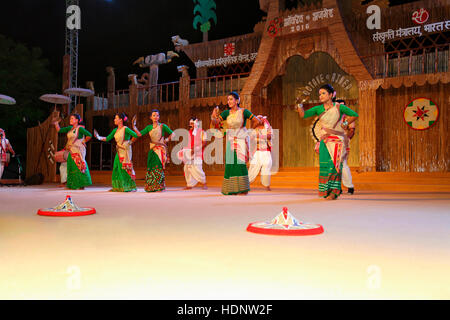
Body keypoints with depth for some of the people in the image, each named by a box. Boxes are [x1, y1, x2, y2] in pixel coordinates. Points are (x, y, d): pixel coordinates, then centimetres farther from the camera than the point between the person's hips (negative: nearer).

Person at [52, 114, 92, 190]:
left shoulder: (80, 128, -8)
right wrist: (56, 123, 4)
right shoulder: (70, 128, 14)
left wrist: (83, 142, -6)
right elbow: (59, 130, 17)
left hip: (78, 151, -7)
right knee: (71, 167, 7)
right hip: (71, 151, 8)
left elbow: (89, 135, -13)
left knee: (79, 167, -7)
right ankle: (73, 185, 14)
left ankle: (81, 185, 0)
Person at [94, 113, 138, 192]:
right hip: (119, 152, 7)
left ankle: (131, 187, 2)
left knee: (125, 168, -7)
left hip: (125, 151, -7)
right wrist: (99, 137, 4)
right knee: (117, 168, 4)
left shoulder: (125, 129, -10)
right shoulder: (115, 130, 12)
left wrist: (130, 142, -8)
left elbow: (135, 135, -17)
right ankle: (118, 187, 11)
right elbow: (107, 138, 15)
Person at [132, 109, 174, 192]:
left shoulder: (162, 126, 2)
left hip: (160, 149, -4)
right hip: (152, 149, 4)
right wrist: (134, 125, -1)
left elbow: (172, 134, 8)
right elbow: (139, 134, 5)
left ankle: (159, 186, -5)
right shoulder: (149, 127, 12)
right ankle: (151, 187, 8)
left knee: (158, 167, -11)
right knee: (151, 167, 1)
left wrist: (167, 139, -6)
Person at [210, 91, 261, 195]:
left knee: (240, 162, -10)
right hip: (230, 140, 4)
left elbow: (257, 121, -4)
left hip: (241, 139, -4)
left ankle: (243, 188, -4)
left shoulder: (243, 111, -5)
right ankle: (232, 188, 7)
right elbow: (215, 122, -2)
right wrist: (213, 117, -23)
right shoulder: (226, 113, 6)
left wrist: (249, 129, 4)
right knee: (231, 163, 0)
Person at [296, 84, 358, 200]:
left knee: (334, 164, -6)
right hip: (325, 140, 2)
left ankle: (334, 191, 1)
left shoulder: (339, 107, 0)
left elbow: (354, 115, 10)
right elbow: (303, 115, -2)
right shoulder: (318, 109, 6)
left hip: (337, 140, -2)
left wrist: (345, 124, 1)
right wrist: (299, 105, -14)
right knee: (325, 164, -4)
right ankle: (326, 190, 8)